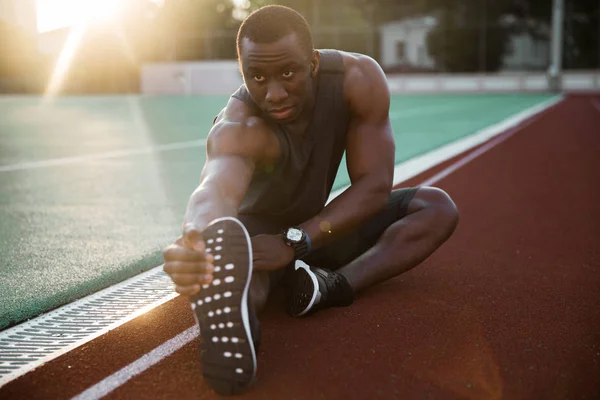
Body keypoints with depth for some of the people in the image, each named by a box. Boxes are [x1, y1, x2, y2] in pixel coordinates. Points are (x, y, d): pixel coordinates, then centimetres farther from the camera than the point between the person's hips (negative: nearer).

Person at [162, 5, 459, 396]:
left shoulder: (359, 78, -23)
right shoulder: (237, 126, -34)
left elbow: (375, 185, -24)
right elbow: (218, 189, -55)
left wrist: (296, 242, -36)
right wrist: (196, 239, -80)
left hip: (317, 228, 4)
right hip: (255, 231, -4)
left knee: (437, 206, -15)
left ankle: (336, 287, -36)